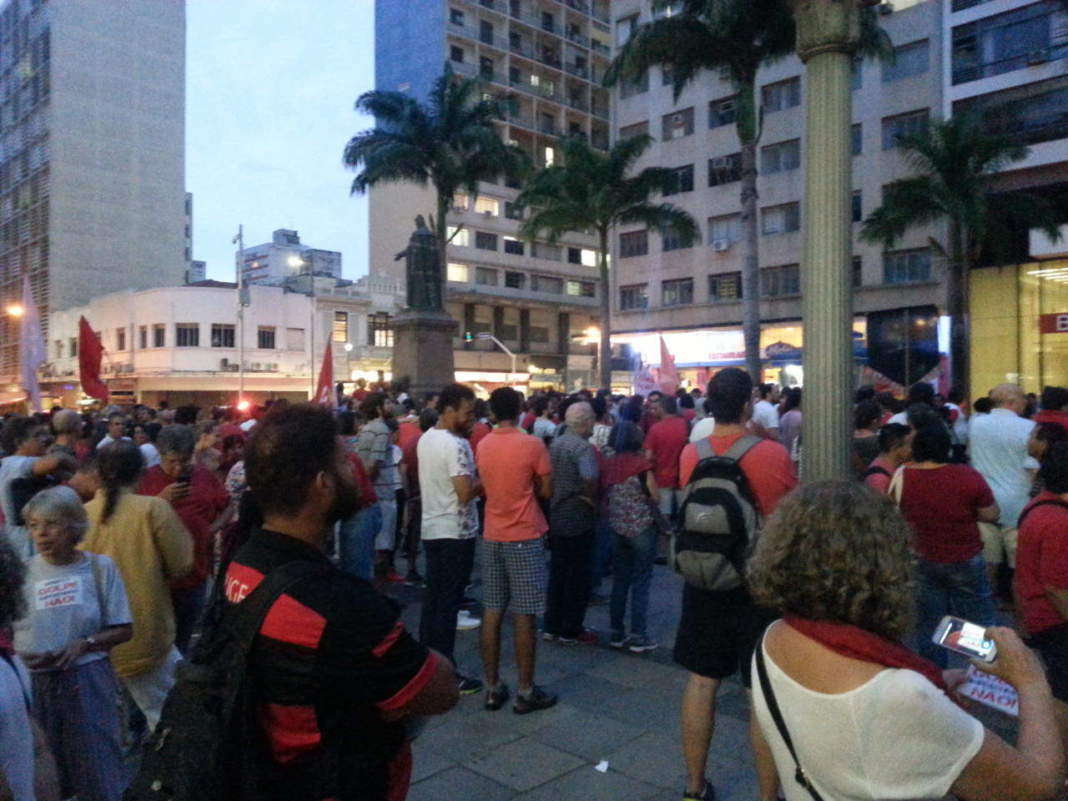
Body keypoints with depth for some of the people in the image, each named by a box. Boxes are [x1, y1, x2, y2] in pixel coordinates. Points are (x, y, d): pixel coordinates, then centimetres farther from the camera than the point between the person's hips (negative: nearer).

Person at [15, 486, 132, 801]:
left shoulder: (99, 567, -3)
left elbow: (124, 630, -1)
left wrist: (84, 644, -15)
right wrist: (23, 655, -15)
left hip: (86, 681, -1)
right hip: (32, 682, 1)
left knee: (99, 773, 7)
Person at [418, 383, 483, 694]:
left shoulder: (426, 439, 9)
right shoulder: (456, 445, -21)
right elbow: (465, 493, -27)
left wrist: (472, 477, 13)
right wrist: (484, 481, -9)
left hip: (431, 529, 9)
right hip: (455, 532, -9)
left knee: (432, 598, 15)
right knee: (449, 603, -2)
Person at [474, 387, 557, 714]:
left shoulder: (483, 445, 4)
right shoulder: (533, 445, -11)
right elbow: (546, 492, -6)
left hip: (492, 536, 5)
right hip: (525, 537, -5)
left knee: (492, 612, 9)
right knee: (524, 615, 1)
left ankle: (493, 687, 16)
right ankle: (525, 692, 8)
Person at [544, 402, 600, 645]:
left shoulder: (555, 444, 7)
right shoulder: (584, 447, -18)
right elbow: (589, 478, -34)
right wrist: (591, 499, -17)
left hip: (555, 517, 8)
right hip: (578, 519, -7)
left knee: (557, 572, 15)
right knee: (578, 577, 4)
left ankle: (552, 627, 22)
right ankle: (571, 631, 13)